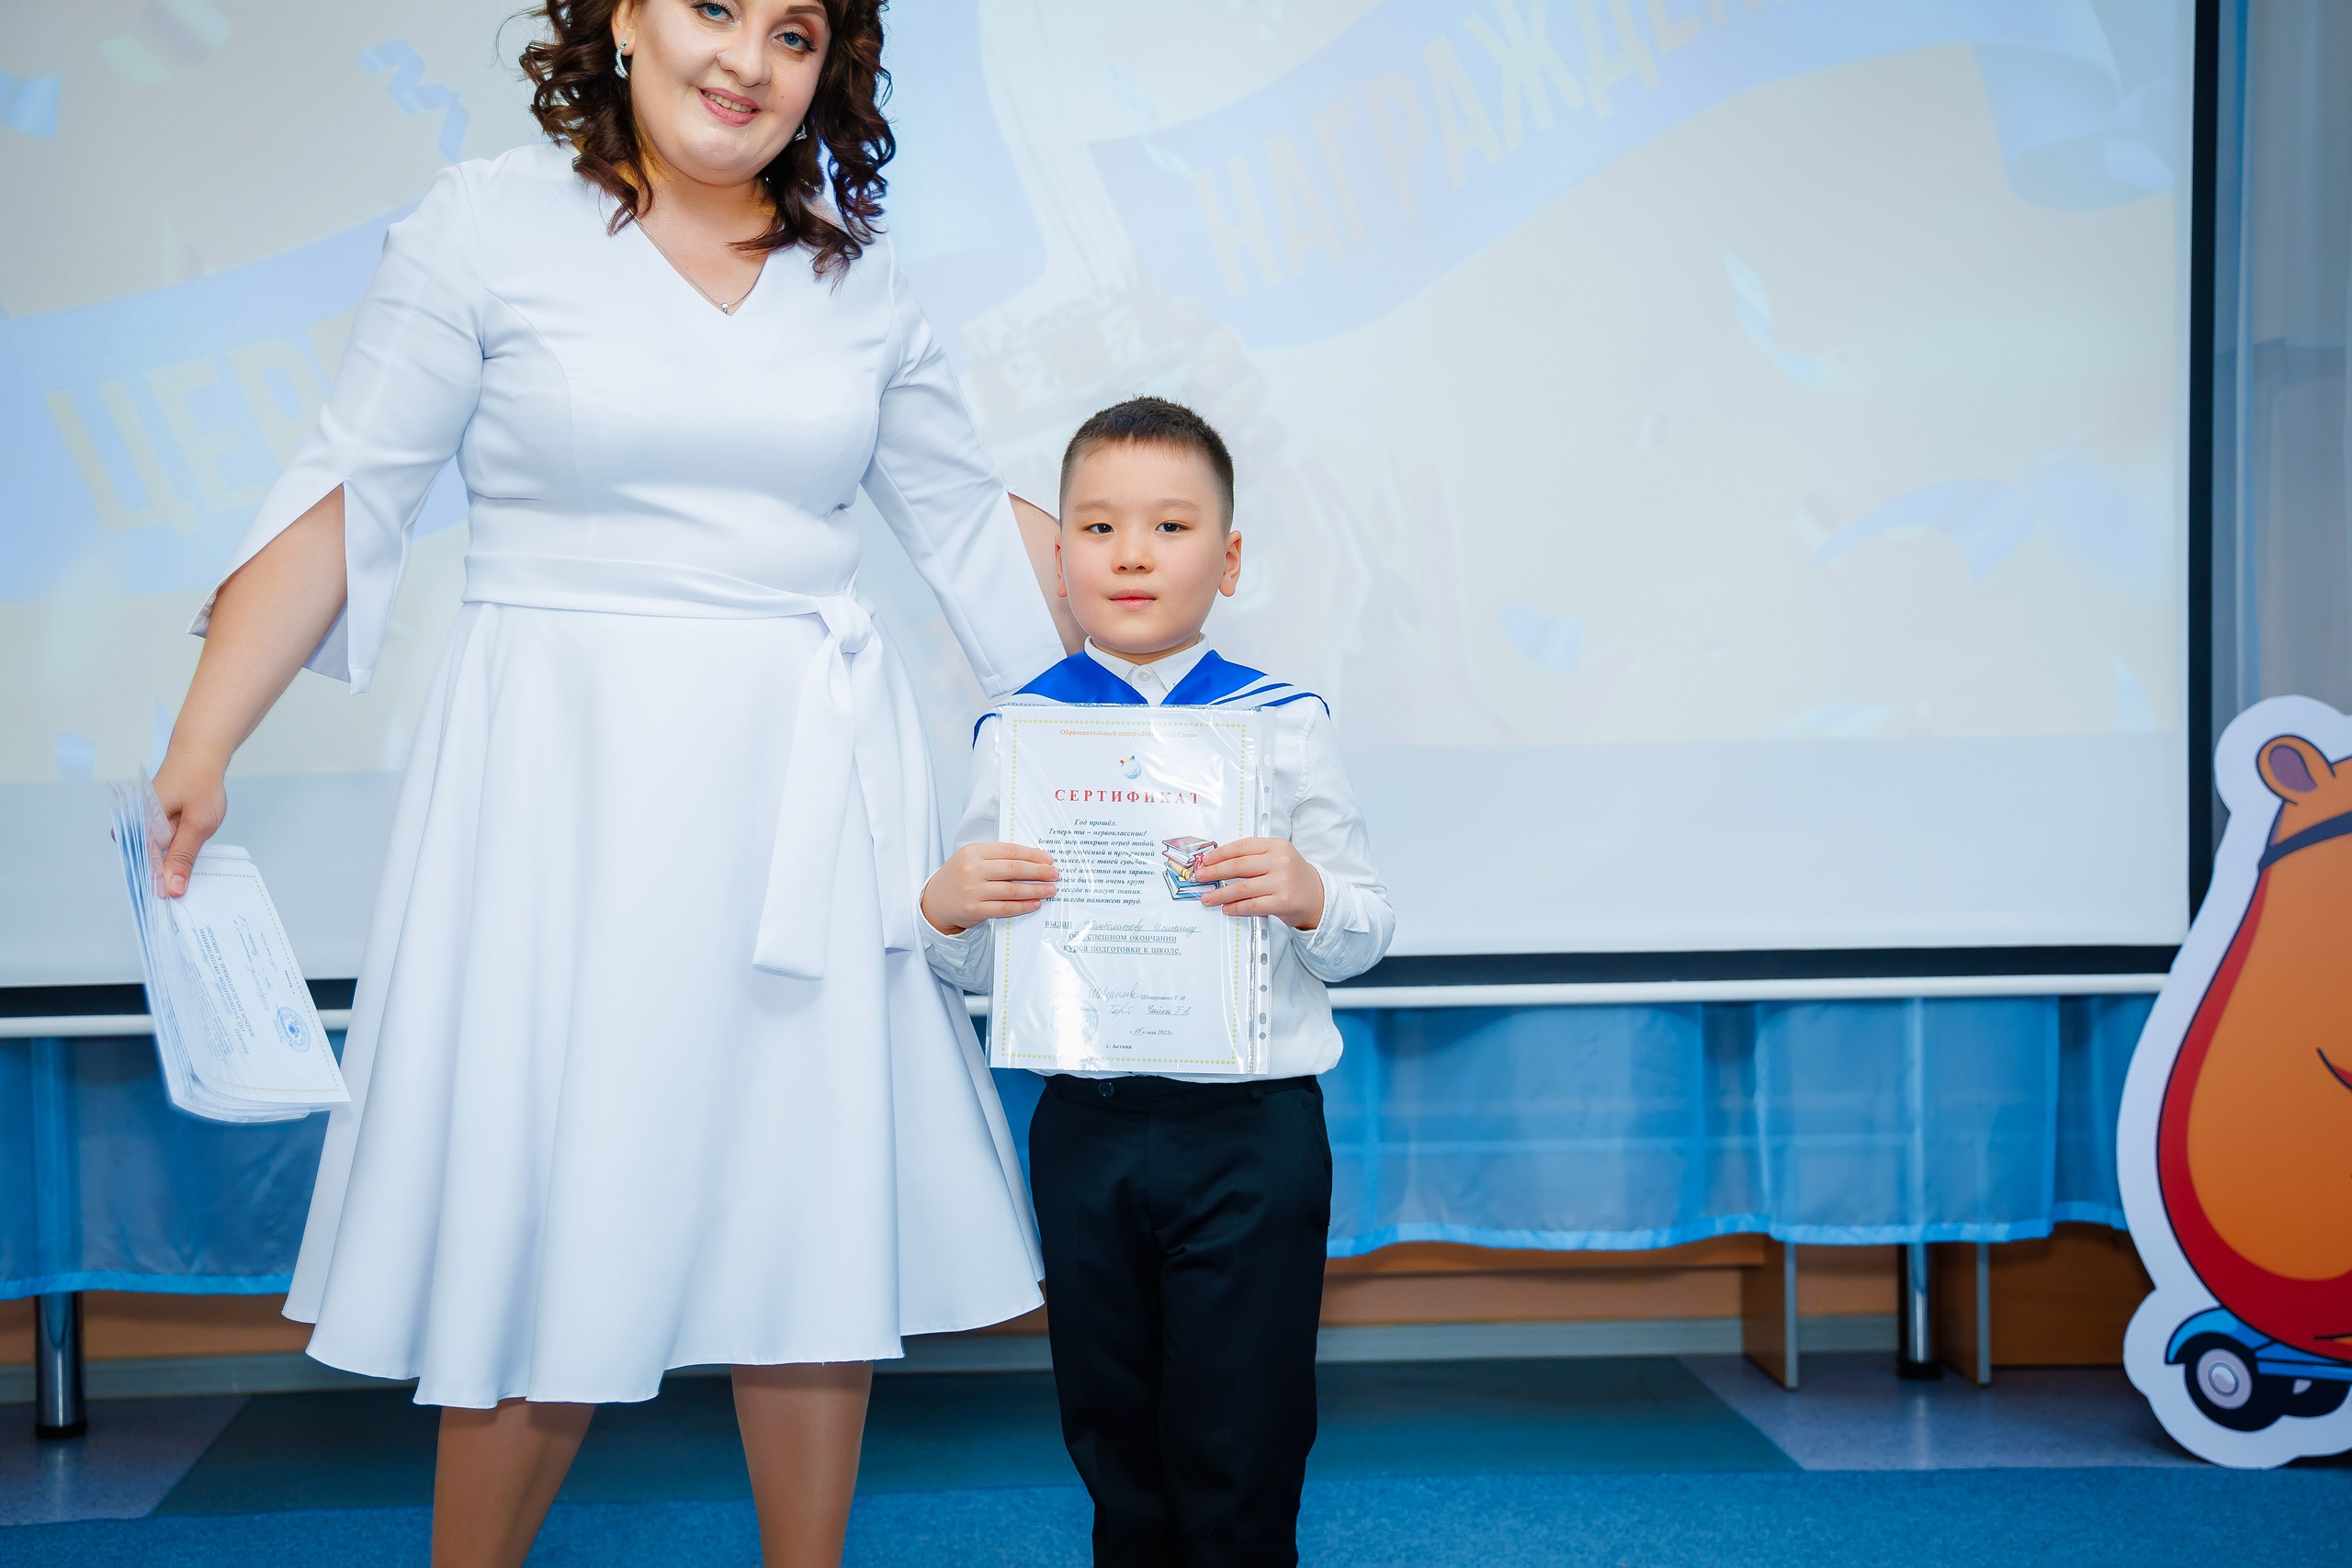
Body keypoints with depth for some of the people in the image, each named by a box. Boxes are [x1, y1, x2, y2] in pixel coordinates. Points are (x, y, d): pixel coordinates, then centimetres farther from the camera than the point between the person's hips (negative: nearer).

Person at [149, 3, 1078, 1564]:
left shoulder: (858, 280, 9)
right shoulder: (487, 229, -1)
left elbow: (973, 520, 17)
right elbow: (346, 501, -3)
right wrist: (200, 751, -9)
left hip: (808, 791, 4)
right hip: (570, 789, -3)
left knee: (822, 1200, 7)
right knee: (554, 1214, 0)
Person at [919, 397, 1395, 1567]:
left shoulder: (1281, 723, -1)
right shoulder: (1017, 731, 2)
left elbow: (1362, 933, 2)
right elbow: (977, 968, 6)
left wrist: (1307, 895, -20)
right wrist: (945, 908, -16)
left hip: (1251, 1128, -2)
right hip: (1086, 1124, 2)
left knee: (1239, 1447, 3)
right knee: (1111, 1435, 14)